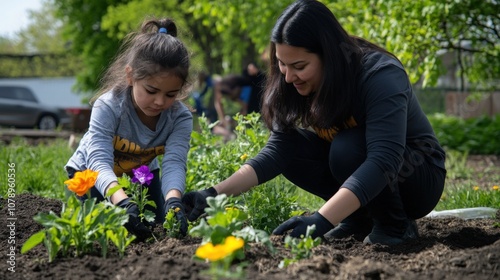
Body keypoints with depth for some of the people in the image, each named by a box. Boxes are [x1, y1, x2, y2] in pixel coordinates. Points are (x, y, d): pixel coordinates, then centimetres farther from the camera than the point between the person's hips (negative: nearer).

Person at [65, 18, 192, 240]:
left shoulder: (180, 117, -27)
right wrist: (122, 202, -69)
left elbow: (174, 163, -40)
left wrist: (173, 200, -64)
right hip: (91, 172, -3)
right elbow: (100, 162, -48)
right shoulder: (108, 107, -37)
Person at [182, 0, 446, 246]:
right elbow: (277, 149, -18)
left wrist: (322, 219, -52)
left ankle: (397, 225, -9)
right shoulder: (296, 86, -11)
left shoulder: (380, 75, -30)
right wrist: (216, 193, -32)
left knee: (347, 149, -32)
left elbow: (384, 160, -40)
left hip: (419, 176, -6)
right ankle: (360, 218, 1)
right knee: (293, 147, -14)